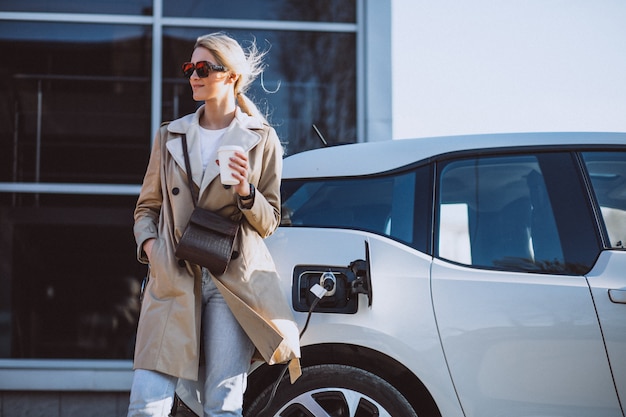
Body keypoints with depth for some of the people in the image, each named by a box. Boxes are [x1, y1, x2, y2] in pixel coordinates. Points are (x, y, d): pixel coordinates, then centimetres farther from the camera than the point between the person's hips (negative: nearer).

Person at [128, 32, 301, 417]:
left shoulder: (261, 139, 8)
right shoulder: (171, 136, 15)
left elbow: (269, 222, 9)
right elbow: (147, 205, 21)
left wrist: (245, 191, -10)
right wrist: (148, 243, 0)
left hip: (234, 280, -2)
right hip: (173, 280, 2)